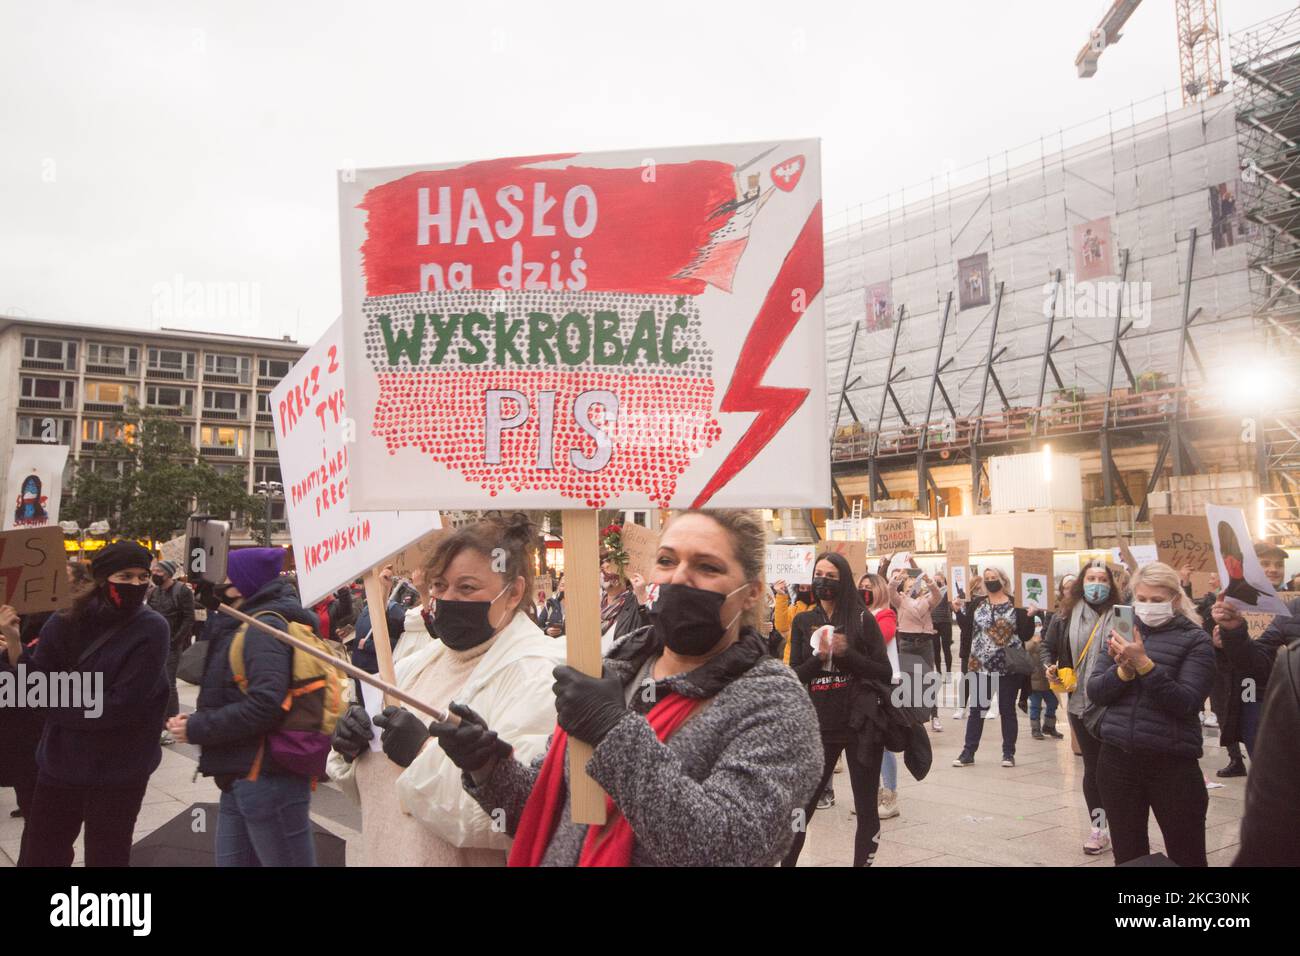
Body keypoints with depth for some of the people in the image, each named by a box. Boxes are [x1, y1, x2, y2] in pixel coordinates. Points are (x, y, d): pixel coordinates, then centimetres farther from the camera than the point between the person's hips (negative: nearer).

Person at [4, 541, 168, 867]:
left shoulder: (151, 628, -14)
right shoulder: (66, 622, -3)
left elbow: (122, 704, -19)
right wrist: (12, 640, -19)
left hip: (118, 770, -3)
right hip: (61, 760, 3)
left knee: (105, 856, 11)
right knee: (37, 855, 14)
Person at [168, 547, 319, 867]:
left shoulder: (265, 627, -15)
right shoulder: (244, 627, 17)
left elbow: (264, 705, -26)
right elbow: (234, 696, 15)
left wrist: (196, 729, -16)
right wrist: (198, 721, -3)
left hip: (267, 781, -10)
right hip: (240, 781, 10)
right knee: (231, 861, 17)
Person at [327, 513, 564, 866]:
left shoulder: (538, 674, -20)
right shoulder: (424, 660, 6)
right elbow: (377, 778, 13)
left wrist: (426, 752, -28)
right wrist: (353, 747, -8)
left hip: (467, 857, -7)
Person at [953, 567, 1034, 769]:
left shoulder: (1016, 604, -2)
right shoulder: (977, 604, 7)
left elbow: (1026, 635, -5)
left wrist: (1029, 616, -19)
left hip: (1009, 667, -2)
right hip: (981, 666, 2)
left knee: (1007, 710, 7)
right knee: (976, 709, 5)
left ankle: (1009, 753, 18)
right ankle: (968, 752, 10)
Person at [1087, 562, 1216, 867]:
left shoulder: (1195, 640, -4)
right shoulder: (1123, 632, 7)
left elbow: (1187, 702, -15)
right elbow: (1094, 692, 2)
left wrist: (1144, 665, -25)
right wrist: (1124, 670, -15)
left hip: (1172, 762, -4)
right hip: (1117, 758, 4)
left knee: (1186, 856, 8)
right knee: (1127, 855, 15)